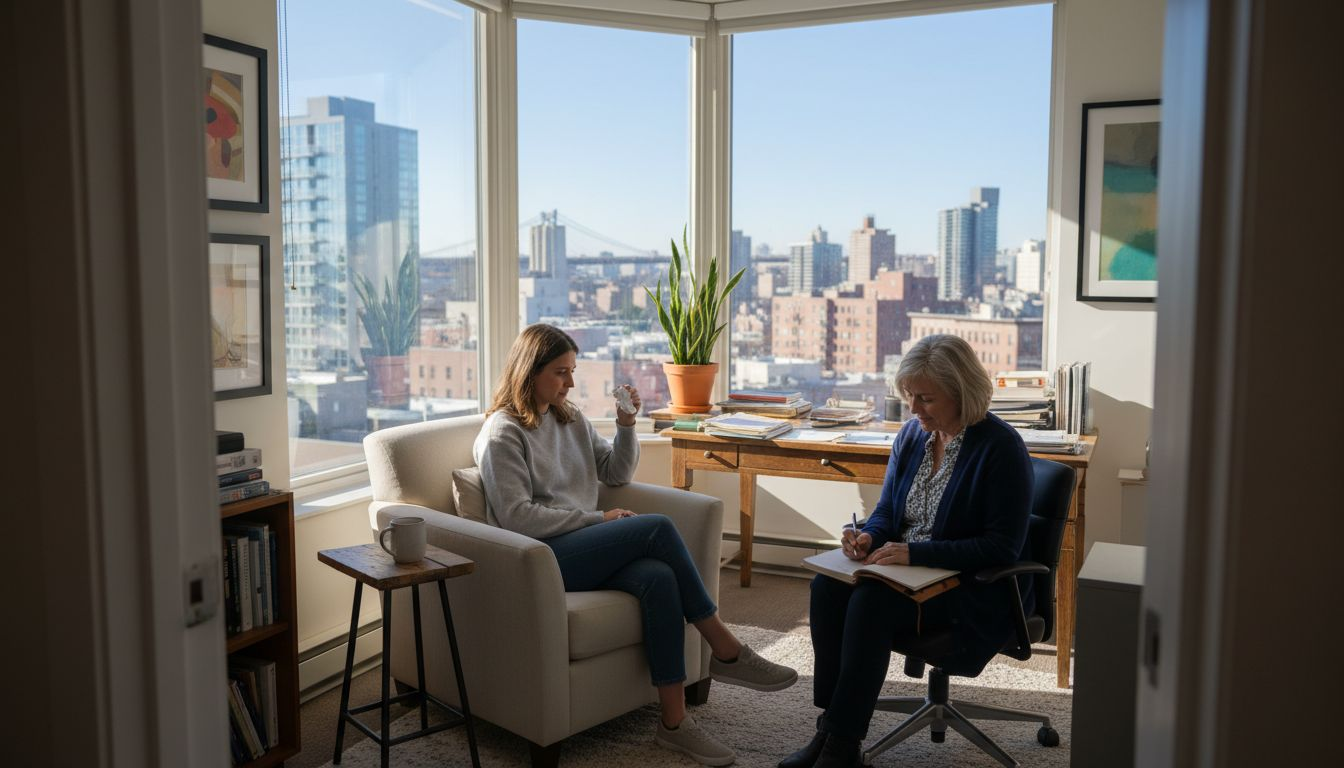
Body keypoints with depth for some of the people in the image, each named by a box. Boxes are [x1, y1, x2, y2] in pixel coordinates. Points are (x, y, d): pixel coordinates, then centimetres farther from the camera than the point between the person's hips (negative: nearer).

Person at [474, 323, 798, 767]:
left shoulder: (571, 421, 19)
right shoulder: (502, 433, -3)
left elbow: (617, 474, 22)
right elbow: (517, 517, -12)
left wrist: (626, 424, 5)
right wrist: (599, 520, -12)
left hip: (585, 548, 7)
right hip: (541, 557, -6)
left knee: (659, 578, -28)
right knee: (656, 527, -26)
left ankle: (674, 722, -24)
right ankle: (726, 653, -16)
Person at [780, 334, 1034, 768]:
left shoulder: (1001, 447, -14)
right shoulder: (913, 434, 7)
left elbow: (1003, 547, -17)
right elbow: (886, 512, 15)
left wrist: (916, 553, -24)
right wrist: (869, 537, -10)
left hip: (975, 588, -6)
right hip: (905, 570, 7)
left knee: (871, 602, -31)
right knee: (827, 587, -21)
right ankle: (830, 728, -17)